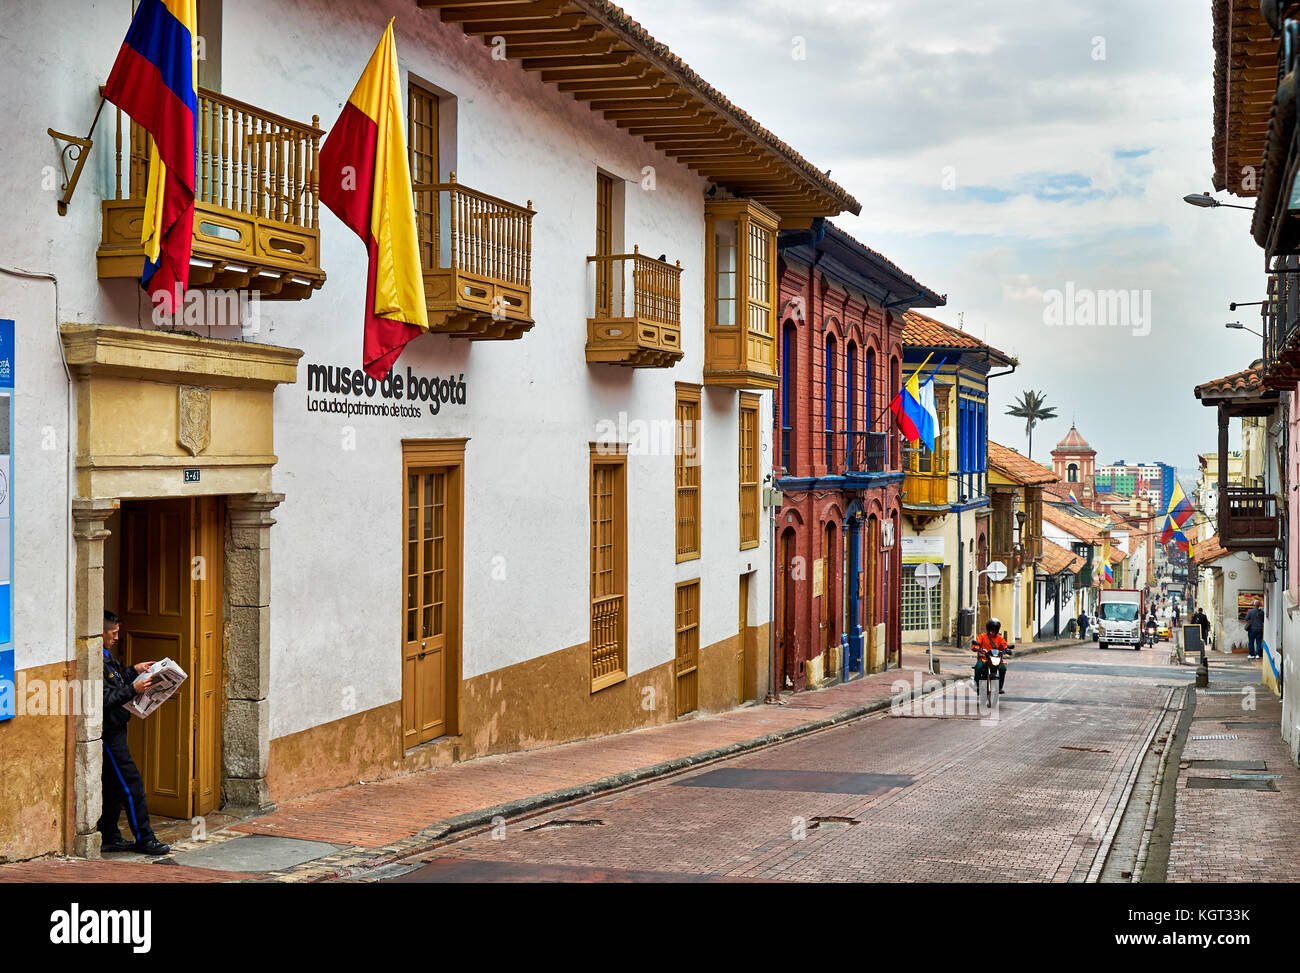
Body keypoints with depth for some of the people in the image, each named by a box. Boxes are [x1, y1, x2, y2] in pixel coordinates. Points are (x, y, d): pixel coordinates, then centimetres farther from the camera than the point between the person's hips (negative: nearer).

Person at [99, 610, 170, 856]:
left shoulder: (106, 655, 11)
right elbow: (104, 700, -25)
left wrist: (134, 671, 16)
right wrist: (133, 689, -23)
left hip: (115, 728, 10)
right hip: (108, 731, -10)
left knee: (115, 785, 14)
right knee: (131, 785, -6)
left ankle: (109, 837, 21)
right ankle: (144, 840, 0)